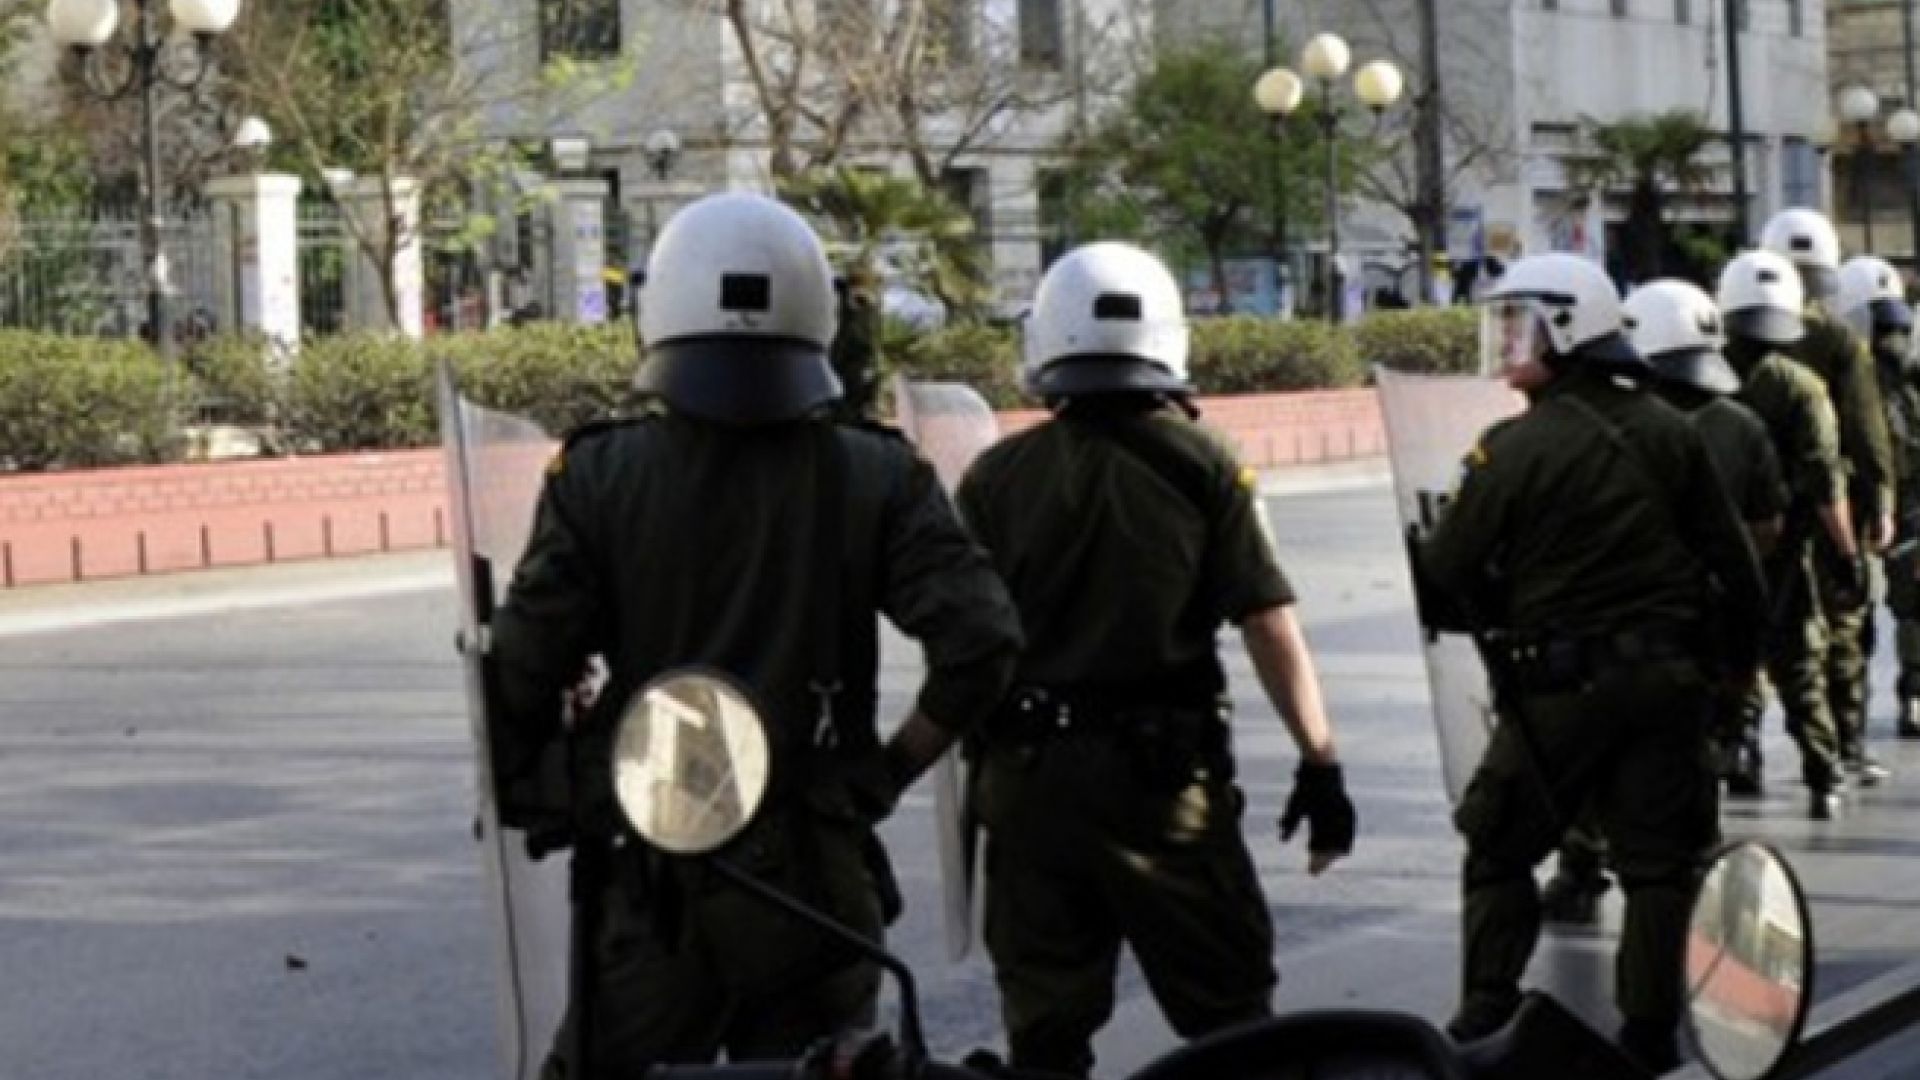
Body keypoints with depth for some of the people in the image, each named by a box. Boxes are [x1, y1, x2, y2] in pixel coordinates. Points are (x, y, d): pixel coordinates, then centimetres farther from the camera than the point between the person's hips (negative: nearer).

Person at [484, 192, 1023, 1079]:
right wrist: (890, 771, 4)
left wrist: (529, 798, 10)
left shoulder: (598, 476, -5)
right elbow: (981, 642, -10)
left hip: (648, 880, -1)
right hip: (816, 876, 1)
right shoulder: (877, 479, -2)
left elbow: (522, 672, -7)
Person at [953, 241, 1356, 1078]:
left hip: (1026, 778, 2)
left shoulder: (996, 478, 1)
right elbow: (1270, 625, -7)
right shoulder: (1200, 467, -4)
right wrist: (1319, 760, -2)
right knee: (1228, 1009, 8)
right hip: (1164, 774, -2)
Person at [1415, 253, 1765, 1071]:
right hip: (1670, 677, 4)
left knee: (1500, 852, 12)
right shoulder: (1670, 433, 3)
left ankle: (1486, 1016, 11)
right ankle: (1651, 1029, 9)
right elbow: (1732, 557, 7)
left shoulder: (1515, 449, -12)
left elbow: (1447, 575, -8)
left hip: (1558, 687, -4)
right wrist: (1740, 652, 19)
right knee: (1659, 862, 9)